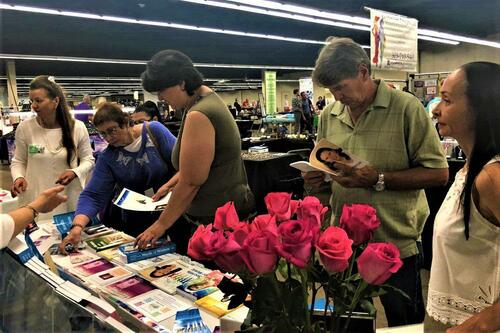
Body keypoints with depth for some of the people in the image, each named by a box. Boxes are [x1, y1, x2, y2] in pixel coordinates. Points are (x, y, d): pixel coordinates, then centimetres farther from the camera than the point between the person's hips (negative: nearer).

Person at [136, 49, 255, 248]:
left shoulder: (199, 116, -24)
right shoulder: (208, 98, 8)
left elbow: (191, 182, -21)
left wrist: (161, 225, -12)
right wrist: (171, 184, 14)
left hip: (218, 218, -10)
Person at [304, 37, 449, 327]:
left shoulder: (406, 107, -11)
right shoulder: (329, 115, 5)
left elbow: (438, 173, -13)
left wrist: (378, 180, -22)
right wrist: (318, 176, -6)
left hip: (396, 245, -4)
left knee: (405, 323, 16)